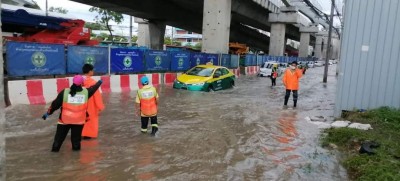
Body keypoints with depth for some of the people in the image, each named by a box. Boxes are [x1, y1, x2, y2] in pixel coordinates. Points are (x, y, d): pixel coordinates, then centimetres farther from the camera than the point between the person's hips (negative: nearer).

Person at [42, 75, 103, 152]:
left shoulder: (64, 92, -7)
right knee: (76, 136, 14)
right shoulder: (86, 92, -5)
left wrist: (48, 113, 9)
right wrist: (99, 82, 35)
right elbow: (93, 88, 15)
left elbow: (56, 104, -2)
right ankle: (76, 148, 23)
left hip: (65, 119, 0)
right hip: (79, 120, 0)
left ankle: (55, 148, 21)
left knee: (60, 136, 14)